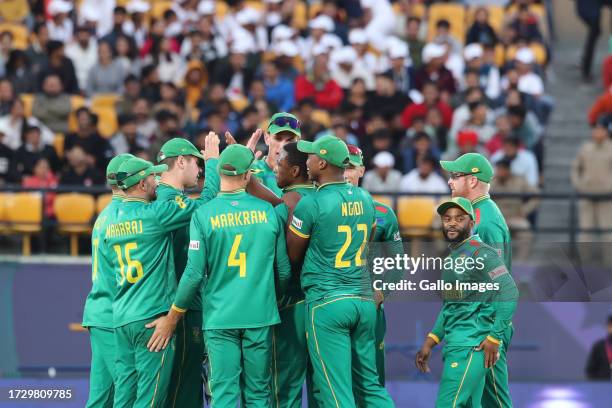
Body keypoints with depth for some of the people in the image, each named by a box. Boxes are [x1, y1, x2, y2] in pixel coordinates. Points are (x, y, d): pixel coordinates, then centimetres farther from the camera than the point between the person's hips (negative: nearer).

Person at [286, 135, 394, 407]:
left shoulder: (311, 204, -10)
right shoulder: (365, 199, 9)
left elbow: (293, 256, -1)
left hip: (326, 301, -6)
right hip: (364, 299, 6)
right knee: (370, 384, 12)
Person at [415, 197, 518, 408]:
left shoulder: (480, 253, -9)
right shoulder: (452, 256, 20)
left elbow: (509, 293, -17)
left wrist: (494, 338, -19)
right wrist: (430, 342, 21)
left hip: (472, 346, -10)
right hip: (454, 346, 10)